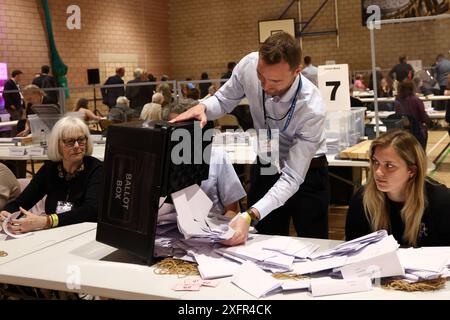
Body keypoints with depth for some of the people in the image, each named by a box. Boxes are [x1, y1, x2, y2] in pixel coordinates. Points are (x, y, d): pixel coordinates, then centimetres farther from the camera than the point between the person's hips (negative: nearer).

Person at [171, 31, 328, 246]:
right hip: (265, 167, 3)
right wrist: (202, 108, -27)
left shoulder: (312, 108, -33)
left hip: (305, 173, -3)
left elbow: (292, 177, -32)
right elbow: (224, 101, -3)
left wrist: (249, 216, -43)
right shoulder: (249, 65, -22)